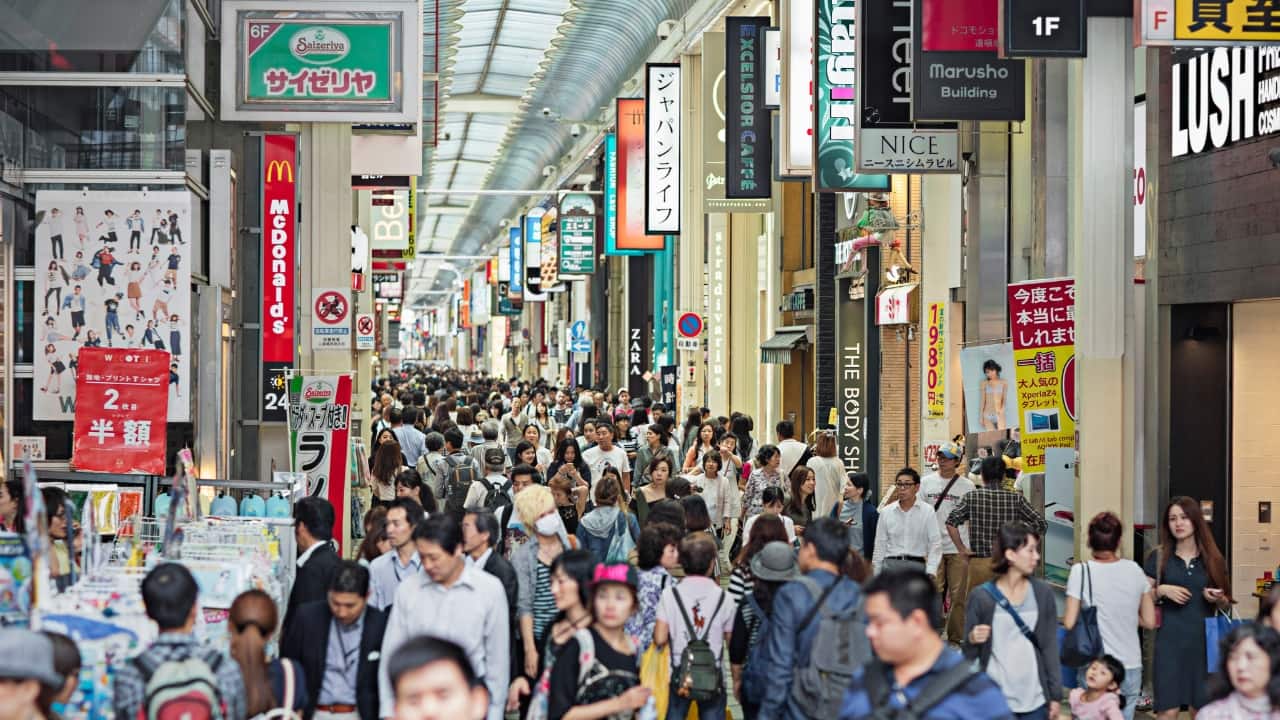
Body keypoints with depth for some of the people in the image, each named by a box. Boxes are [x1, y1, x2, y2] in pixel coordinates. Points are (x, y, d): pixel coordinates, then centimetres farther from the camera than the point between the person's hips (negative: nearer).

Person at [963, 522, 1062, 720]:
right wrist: (972, 640, -20)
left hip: (1034, 700, 2)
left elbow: (1050, 646, 7)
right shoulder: (981, 596, -5)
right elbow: (969, 653, 2)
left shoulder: (1043, 593, 2)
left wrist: (1055, 695, 7)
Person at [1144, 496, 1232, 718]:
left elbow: (1225, 604, 16)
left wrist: (1218, 599, -6)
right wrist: (1162, 590, -12)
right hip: (1170, 640, -2)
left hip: (1205, 640, 2)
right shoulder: (1158, 557, 4)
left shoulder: (1212, 559, 8)